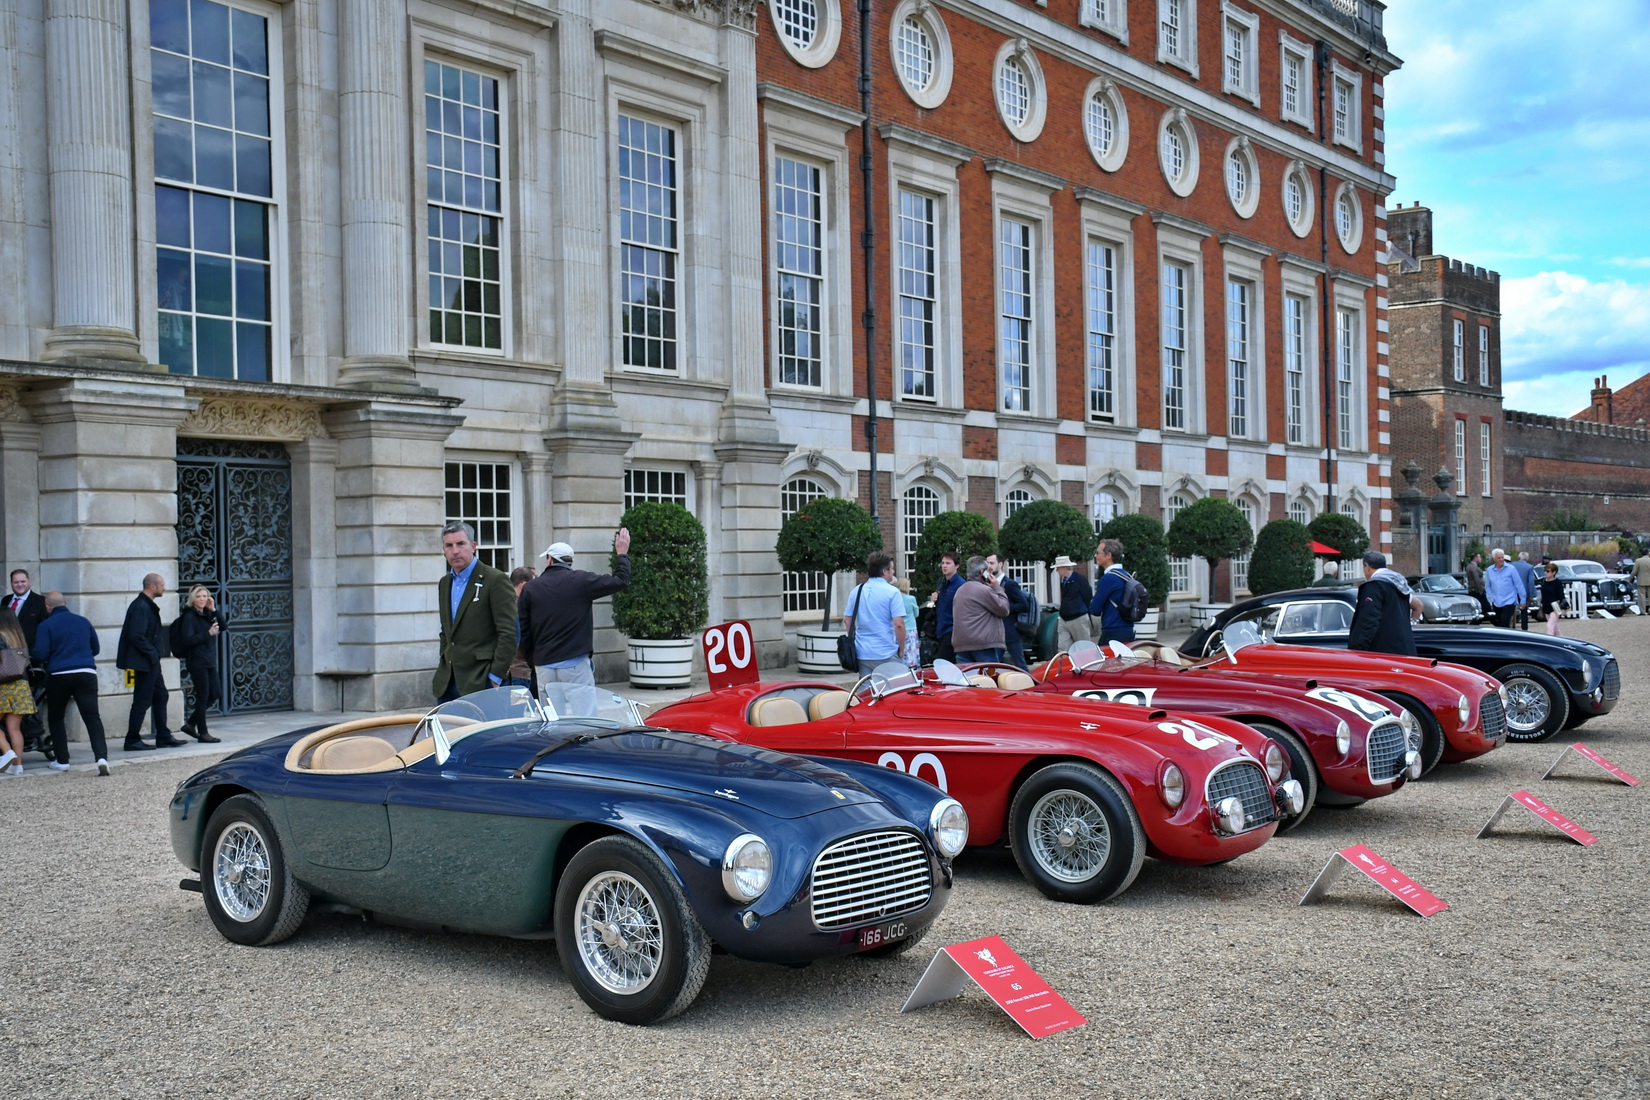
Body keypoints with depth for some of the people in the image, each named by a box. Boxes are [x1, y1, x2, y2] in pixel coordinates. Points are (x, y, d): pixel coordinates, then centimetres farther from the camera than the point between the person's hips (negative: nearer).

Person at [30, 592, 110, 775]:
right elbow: (95, 648, 18)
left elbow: (40, 654, -7)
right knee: (92, 717, -5)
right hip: (86, 674, 2)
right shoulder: (83, 621, 9)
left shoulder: (46, 625, -2)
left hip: (59, 676, -2)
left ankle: (61, 760, 19)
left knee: (55, 718, 18)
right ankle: (101, 757, -21)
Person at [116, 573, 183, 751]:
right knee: (142, 701, -4)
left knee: (160, 696, 13)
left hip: (150, 662, 11)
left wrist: (155, 654, 11)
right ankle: (132, 741, 3)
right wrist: (152, 653, -18)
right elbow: (136, 636, -25)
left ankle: (164, 737, 19)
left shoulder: (147, 605, 14)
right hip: (144, 662, -11)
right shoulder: (141, 607, -18)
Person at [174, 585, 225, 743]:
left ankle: (190, 723, 22)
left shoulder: (207, 614, 12)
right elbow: (188, 639, -16)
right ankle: (202, 733, 6)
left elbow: (222, 627, 4)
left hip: (209, 660, 8)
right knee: (203, 696, -3)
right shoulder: (189, 616, -8)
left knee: (215, 695, 9)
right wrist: (208, 633, -23)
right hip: (197, 661, -8)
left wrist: (214, 610, -5)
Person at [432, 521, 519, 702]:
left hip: (480, 681, -7)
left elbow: (508, 633, -12)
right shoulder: (445, 583, 16)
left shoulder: (496, 580, -8)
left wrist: (495, 677, -15)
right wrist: (444, 664, 14)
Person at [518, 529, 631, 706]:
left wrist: (533, 660, 19)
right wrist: (622, 554, 18)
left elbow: (523, 632, 8)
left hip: (544, 665, 3)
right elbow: (620, 580, 1)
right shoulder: (580, 580, -4)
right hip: (575, 663, -3)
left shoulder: (530, 588, 6)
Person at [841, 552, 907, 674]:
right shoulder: (892, 592, -9)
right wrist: (902, 650, -3)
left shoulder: (856, 591, 8)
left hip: (862, 654, 5)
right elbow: (899, 624, -14)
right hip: (887, 654, -5)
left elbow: (847, 620, 13)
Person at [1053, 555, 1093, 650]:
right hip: (1064, 620, 7)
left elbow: (1088, 598, -10)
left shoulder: (1080, 579, -11)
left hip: (1078, 619, -7)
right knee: (1063, 648, -1)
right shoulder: (1063, 581, 12)